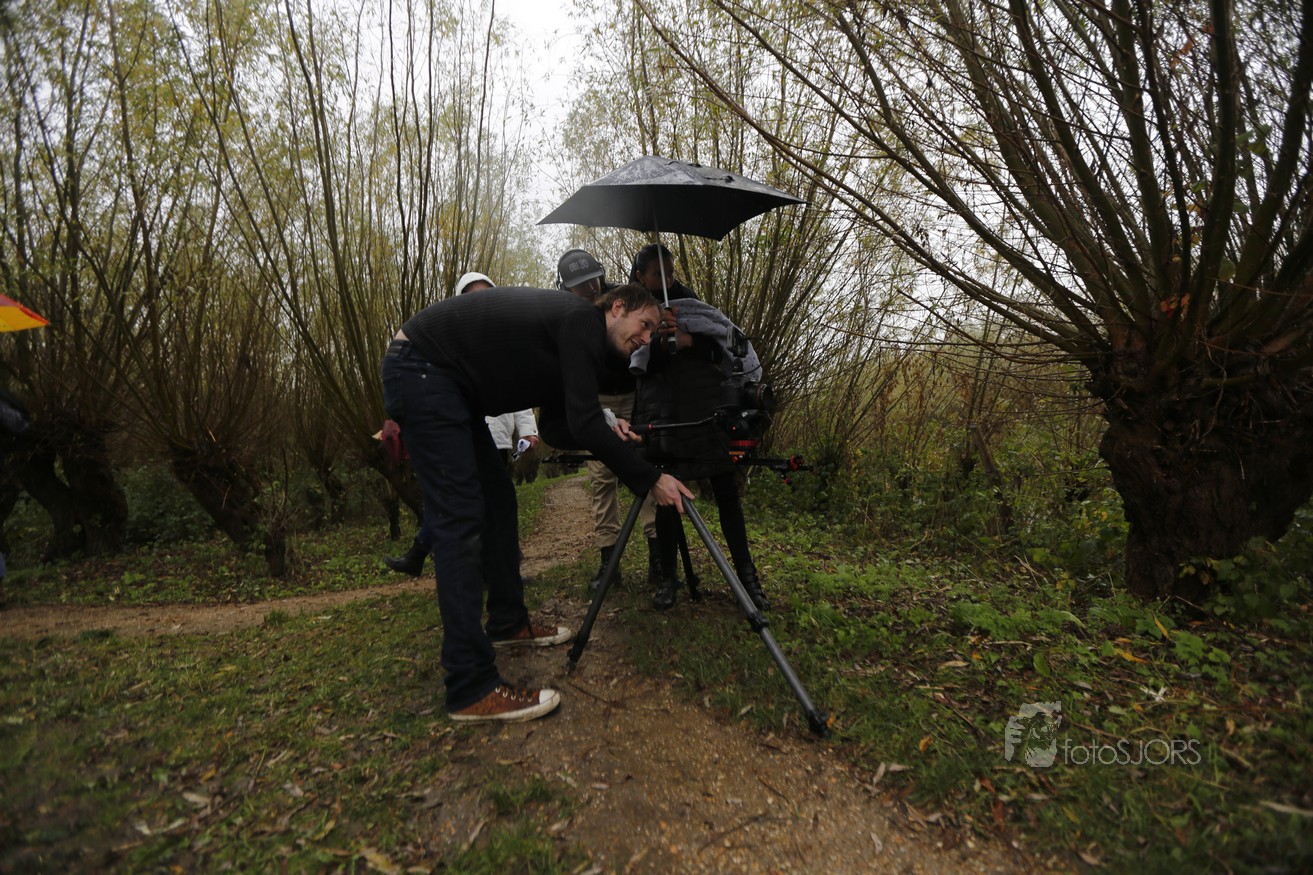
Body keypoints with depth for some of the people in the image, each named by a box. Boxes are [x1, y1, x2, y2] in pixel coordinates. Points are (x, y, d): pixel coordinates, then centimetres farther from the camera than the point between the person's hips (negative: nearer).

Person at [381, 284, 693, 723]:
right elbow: (585, 424, -22)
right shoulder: (583, 322, -13)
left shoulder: (571, 338, 16)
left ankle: (507, 623, 26)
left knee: (499, 498, 13)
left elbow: (556, 427, 17)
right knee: (461, 519, -16)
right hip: (420, 370, -11)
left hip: (446, 381, 11)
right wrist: (650, 479, -14)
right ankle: (471, 690, -13)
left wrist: (607, 432, 0)